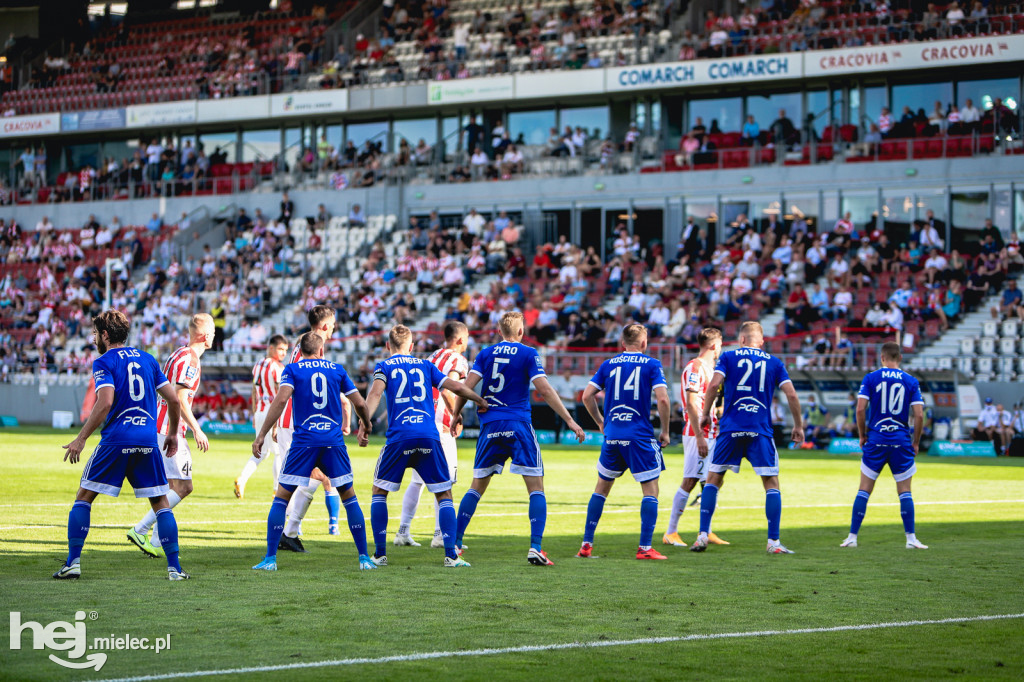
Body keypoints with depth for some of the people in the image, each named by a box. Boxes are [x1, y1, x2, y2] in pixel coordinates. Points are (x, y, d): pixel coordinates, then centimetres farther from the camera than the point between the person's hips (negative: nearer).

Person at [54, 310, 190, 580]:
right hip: (148, 441, 4)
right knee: (161, 503, 10)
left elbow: (105, 403, -16)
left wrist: (81, 438, -12)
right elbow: (173, 399, 12)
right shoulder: (147, 359, 15)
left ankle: (73, 563, 1)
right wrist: (173, 435, 24)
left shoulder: (104, 362, -1)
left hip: (115, 441, -4)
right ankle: (174, 567, 2)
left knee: (83, 498, 7)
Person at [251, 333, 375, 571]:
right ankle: (364, 558, 8)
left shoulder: (292, 369, 5)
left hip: (304, 442, -2)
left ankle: (270, 558, -1)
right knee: (349, 497, 12)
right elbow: (359, 403, 11)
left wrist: (261, 435, -11)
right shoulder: (336, 369, 12)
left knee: (281, 498, 6)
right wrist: (366, 423, 32)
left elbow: (281, 400, -11)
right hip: (334, 442, 2)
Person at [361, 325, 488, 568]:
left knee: (379, 491, 15)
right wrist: (481, 401, 27)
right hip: (429, 438, 1)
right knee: (444, 494, 10)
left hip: (399, 438, -1)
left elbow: (375, 392, -7)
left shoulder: (384, 366, 12)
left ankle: (380, 554, 8)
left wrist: (365, 423, -16)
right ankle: (451, 555, -1)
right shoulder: (425, 365, 19)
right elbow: (456, 387, 12)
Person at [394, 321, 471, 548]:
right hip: (439, 424, -7)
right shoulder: (458, 361, -5)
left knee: (417, 480, 13)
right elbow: (447, 389, -21)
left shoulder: (433, 357, 18)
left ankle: (403, 531, 12)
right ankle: (440, 534, -5)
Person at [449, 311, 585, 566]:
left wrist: (456, 415, 15)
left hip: (490, 427, 3)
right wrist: (570, 421, -9)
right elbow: (544, 389, -9)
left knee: (477, 486, 13)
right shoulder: (528, 354, 1)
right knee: (536, 487, -1)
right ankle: (535, 548, -14)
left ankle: (455, 543, 11)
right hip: (519, 426, -3)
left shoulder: (486, 354, 9)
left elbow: (467, 385, 0)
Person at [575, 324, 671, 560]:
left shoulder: (608, 365, 9)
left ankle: (586, 544, 15)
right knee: (650, 490, 2)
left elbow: (587, 396, 5)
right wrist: (665, 431, -1)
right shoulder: (651, 365, 0)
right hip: (640, 436, -4)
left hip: (612, 435, 4)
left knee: (602, 487, 16)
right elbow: (662, 399, -11)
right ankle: (645, 547, -7)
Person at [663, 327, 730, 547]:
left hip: (710, 434, 10)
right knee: (689, 481, -10)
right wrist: (699, 435, -23)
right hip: (697, 434, -10)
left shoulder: (709, 368, 18)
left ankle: (707, 532, 15)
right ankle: (671, 532, -8)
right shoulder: (695, 368, -12)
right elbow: (691, 404, -19)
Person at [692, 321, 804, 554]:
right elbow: (791, 394, 4)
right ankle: (773, 542, -1)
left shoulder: (728, 357, 8)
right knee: (772, 483, 6)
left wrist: (705, 414, 4)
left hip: (730, 429, 0)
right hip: (760, 430, 0)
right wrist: (798, 426, 13)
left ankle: (703, 535, 4)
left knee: (713, 479, 11)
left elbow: (714, 384, -7)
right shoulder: (773, 362, 11)